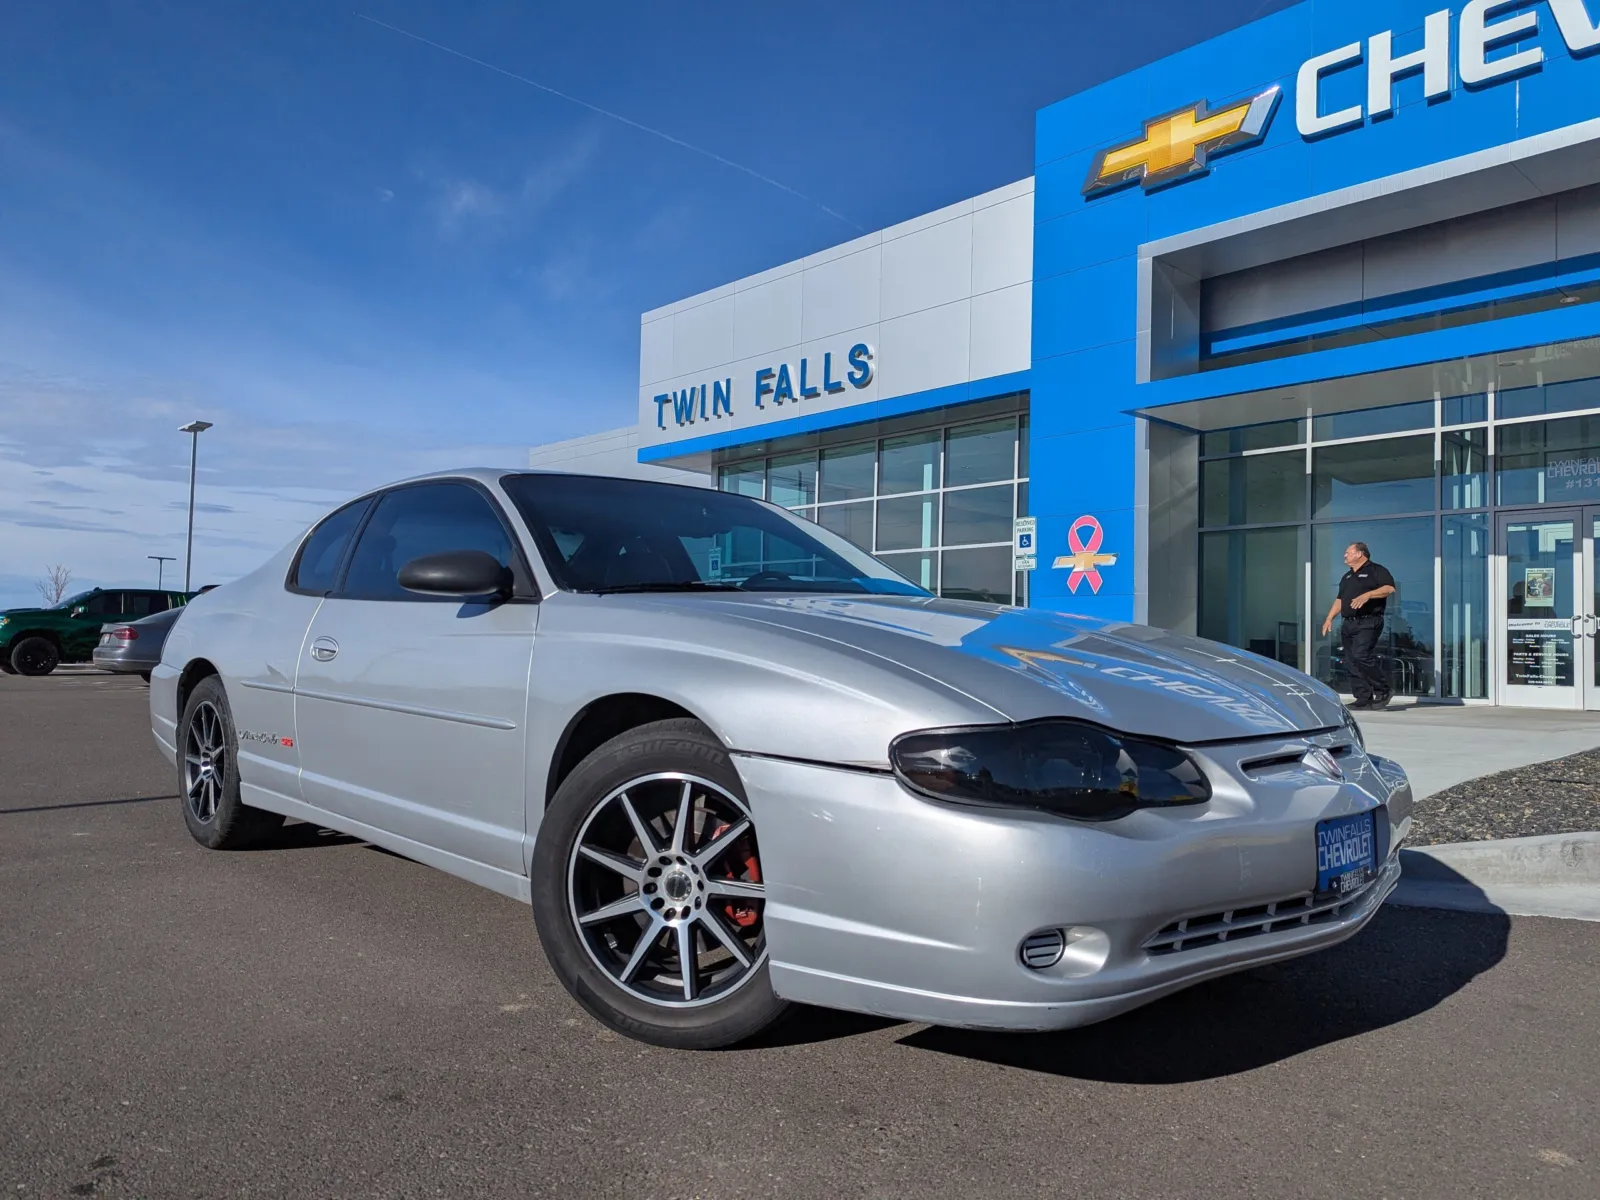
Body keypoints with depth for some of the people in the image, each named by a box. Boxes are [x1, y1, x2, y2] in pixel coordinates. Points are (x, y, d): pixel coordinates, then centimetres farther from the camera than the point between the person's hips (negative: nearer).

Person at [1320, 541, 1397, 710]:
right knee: (1351, 662, 1)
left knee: (1362, 656, -21)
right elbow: (1339, 599, 27)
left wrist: (1367, 595, -25)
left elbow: (1389, 588, -14)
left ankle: (1382, 691, -6)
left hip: (1368, 622, -8)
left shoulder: (1376, 571, 0)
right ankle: (1364, 699, 4)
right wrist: (1329, 618, 16)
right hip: (1348, 623, 8)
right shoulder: (1347, 577, 25)